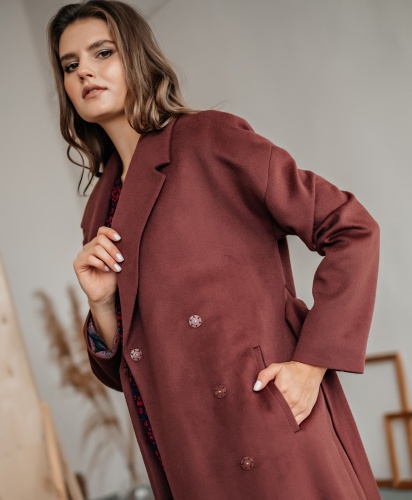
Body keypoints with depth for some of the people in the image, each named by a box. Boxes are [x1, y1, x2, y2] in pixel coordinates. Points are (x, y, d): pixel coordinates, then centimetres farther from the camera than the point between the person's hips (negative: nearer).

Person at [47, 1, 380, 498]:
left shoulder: (208, 139, -4)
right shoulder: (102, 209, 13)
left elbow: (352, 230, -7)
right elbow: (124, 370, 16)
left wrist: (313, 362, -13)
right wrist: (101, 304, -3)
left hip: (271, 435, -5)